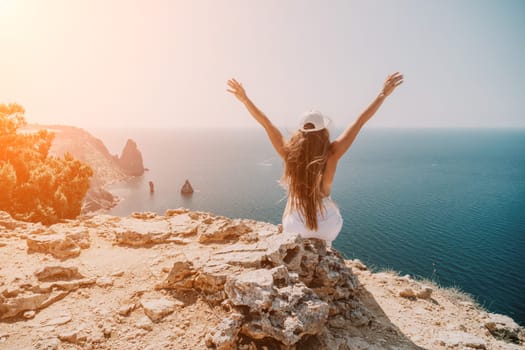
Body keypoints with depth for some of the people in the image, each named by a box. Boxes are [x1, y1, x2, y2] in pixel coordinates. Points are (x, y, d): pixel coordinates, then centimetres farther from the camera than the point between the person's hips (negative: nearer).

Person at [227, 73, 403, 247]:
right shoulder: (331, 155, -20)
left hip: (294, 227, 1)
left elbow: (265, 123, -10)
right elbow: (360, 121, -15)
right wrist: (383, 94, -8)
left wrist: (244, 98, -1)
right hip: (325, 226, 0)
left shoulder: (289, 154, -18)